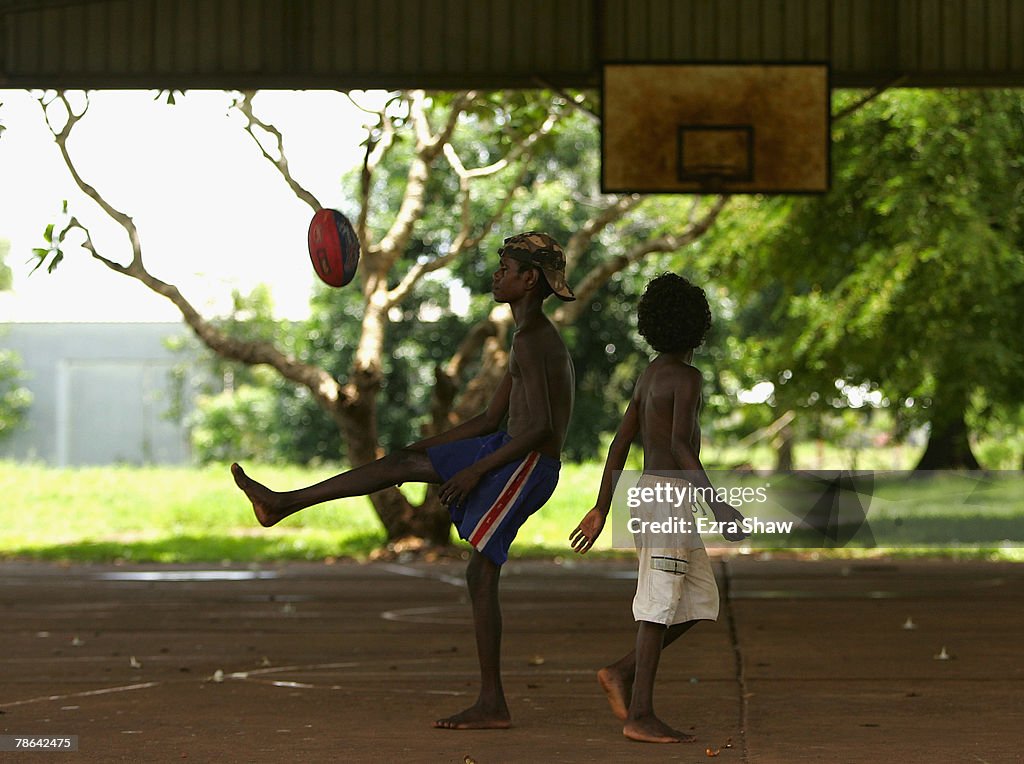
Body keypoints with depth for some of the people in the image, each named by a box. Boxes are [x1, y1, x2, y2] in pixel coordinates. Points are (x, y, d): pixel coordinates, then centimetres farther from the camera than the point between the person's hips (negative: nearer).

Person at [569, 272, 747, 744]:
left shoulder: (650, 376, 16)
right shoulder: (686, 377, -11)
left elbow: (619, 444, 18)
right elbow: (681, 445, -23)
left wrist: (601, 509, 21)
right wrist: (718, 505, -26)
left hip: (648, 494, 9)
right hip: (668, 495, -9)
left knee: (701, 602, 12)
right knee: (661, 607, -9)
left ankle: (622, 673, 7)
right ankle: (641, 714, -9)